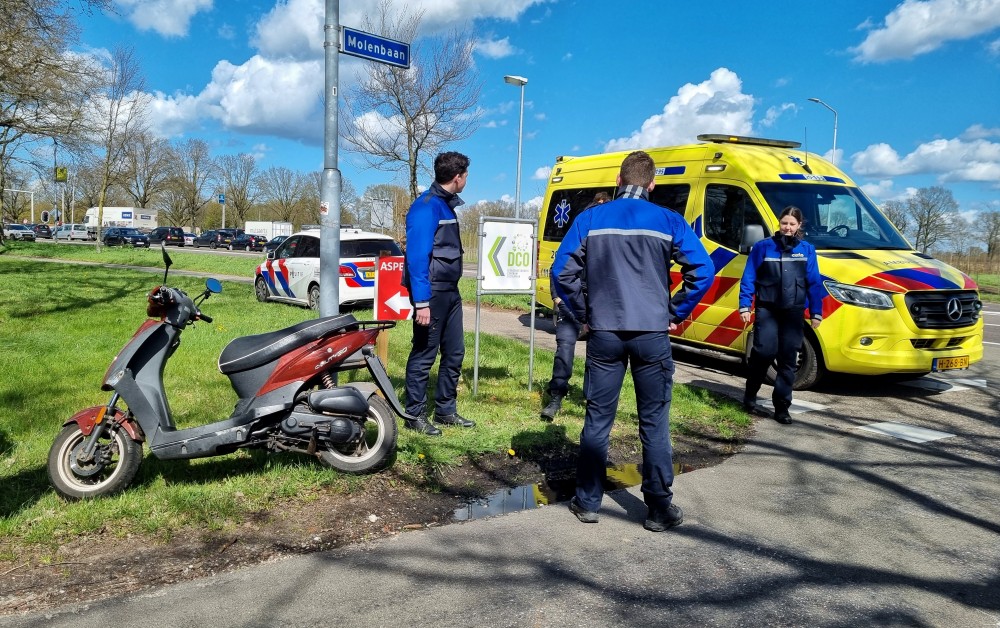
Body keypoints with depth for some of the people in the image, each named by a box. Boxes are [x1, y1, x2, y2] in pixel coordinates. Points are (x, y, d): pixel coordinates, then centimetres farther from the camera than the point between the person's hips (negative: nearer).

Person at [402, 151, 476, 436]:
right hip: (432, 293, -9)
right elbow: (417, 257, -21)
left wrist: (452, 288, 17)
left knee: (454, 353, 13)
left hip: (450, 292, 9)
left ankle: (445, 410, 25)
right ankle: (415, 415, 13)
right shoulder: (426, 207, -15)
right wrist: (421, 302, -25)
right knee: (424, 355, 1)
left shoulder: (447, 205, 14)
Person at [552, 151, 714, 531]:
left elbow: (562, 271, -1)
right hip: (652, 333, -1)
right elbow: (703, 270, -6)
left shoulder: (590, 219, 3)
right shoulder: (668, 221, 0)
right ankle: (659, 508, 17)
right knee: (655, 422, 8)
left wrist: (583, 314, 7)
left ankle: (587, 502, 19)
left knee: (598, 419, 10)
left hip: (604, 333, 1)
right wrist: (675, 315, 3)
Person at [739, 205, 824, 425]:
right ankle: (749, 397, 7)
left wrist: (816, 312, 4)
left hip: (793, 312, 3)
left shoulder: (807, 250, 9)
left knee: (788, 359, 4)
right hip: (767, 309, -3)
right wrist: (745, 306, -7)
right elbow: (748, 278, 0)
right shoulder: (763, 247, 1)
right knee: (765, 351, -13)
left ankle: (782, 407, 13)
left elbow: (814, 283, 9)